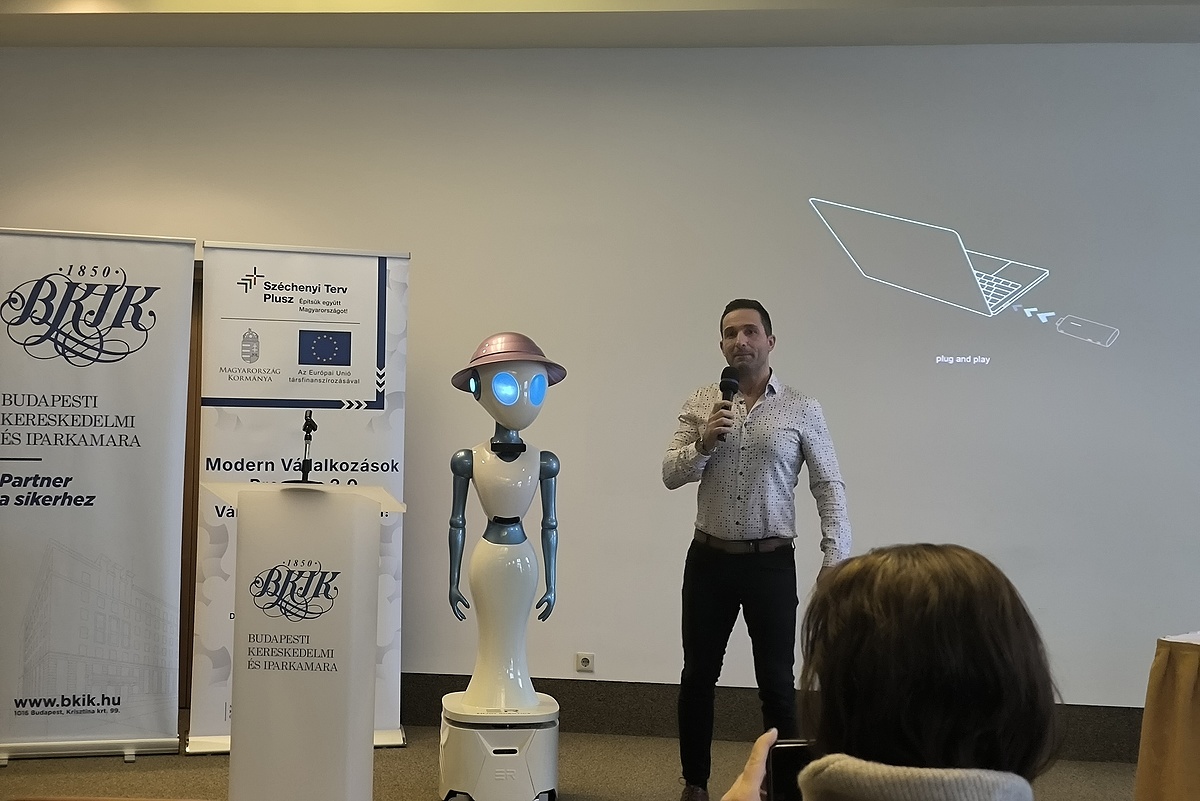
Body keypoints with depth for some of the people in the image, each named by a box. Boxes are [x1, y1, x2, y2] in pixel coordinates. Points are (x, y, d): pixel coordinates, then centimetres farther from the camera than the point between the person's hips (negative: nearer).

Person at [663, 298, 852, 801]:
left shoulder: (802, 409, -2)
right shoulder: (700, 405, 4)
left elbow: (829, 486, -2)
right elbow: (670, 474, 1)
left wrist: (835, 559, -11)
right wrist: (703, 444, -18)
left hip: (771, 562, -2)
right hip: (709, 559, 2)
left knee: (777, 681, 3)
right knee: (698, 675, 10)